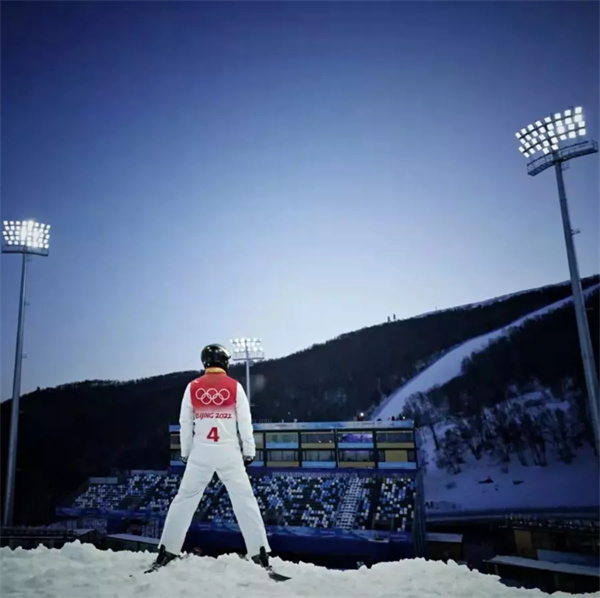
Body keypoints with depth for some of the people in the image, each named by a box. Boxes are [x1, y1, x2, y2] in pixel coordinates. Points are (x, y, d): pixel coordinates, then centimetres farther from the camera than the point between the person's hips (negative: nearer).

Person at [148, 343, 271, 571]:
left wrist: (185, 452, 16)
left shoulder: (192, 387, 0)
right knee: (245, 500, 5)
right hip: (229, 452, -1)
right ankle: (260, 554, 3)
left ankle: (166, 552, 15)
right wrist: (249, 451, 7)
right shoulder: (235, 386, -4)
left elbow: (185, 423, 5)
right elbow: (245, 422, -3)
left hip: (201, 453, 1)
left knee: (184, 499, 13)